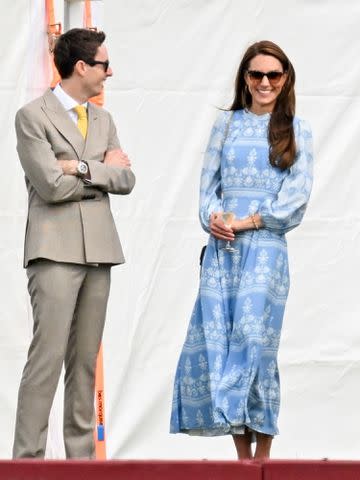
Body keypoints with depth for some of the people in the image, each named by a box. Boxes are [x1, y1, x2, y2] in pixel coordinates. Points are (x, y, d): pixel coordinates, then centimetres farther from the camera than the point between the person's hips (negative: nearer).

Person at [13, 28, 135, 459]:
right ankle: (28, 456, -11)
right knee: (48, 356, -12)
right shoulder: (33, 116, -3)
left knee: (85, 359, 6)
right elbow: (51, 185, -13)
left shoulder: (103, 120, 17)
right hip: (56, 249, -6)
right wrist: (103, 169, -1)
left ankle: (81, 455, 9)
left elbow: (126, 180, 7)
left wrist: (81, 168, -7)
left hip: (98, 247, 6)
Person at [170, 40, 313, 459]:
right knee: (215, 340, -3)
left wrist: (248, 221, -10)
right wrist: (212, 217, -8)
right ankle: (242, 456, 3)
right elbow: (208, 181, 12)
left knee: (254, 339, -10)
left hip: (265, 244, -3)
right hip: (221, 247, 3)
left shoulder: (295, 130, 7)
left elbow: (296, 196, -1)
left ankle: (262, 457, -5)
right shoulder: (227, 122, 14)